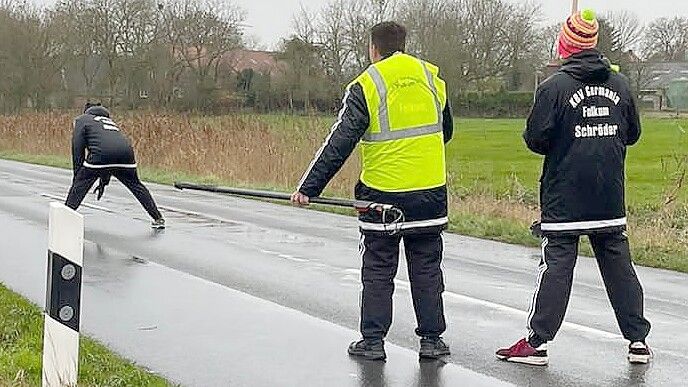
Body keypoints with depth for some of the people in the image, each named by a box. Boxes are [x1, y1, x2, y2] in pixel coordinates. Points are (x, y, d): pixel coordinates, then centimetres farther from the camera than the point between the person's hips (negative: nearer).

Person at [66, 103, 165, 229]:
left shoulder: (82, 120, 25)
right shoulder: (109, 121, 41)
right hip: (126, 151, 5)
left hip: (101, 152, -5)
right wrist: (104, 181, 39)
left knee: (80, 184, 10)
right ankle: (158, 218, 23)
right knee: (136, 186, 21)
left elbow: (78, 149, 12)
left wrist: (77, 174, 15)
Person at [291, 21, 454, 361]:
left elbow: (339, 144, -13)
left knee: (378, 273, 9)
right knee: (427, 270, 12)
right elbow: (446, 132, 18)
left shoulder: (366, 87, -10)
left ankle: (373, 341, 12)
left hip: (382, 195, -3)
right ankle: (431, 339, 16)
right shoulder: (432, 78, 4)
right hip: (431, 195, 3)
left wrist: (308, 188, -9)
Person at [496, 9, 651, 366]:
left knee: (556, 268, 0)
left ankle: (537, 343, 3)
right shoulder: (619, 84, 4)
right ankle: (638, 340, 15)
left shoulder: (555, 87, -12)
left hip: (564, 200, -4)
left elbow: (536, 139, -11)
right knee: (619, 266, 11)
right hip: (611, 201, 4)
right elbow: (632, 134, 14)